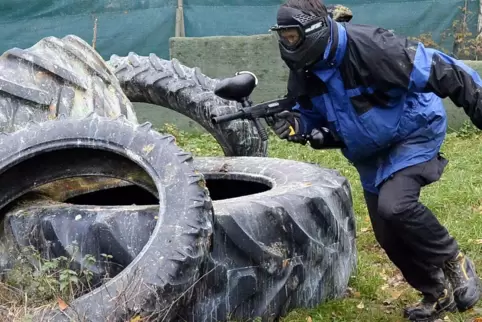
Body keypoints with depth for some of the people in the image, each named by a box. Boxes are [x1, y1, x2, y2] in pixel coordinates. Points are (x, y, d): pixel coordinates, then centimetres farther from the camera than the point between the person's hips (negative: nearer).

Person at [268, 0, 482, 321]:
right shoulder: (303, 73, -9)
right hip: (371, 155, 8)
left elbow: (436, 70, -28)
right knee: (388, 234, 8)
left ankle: (454, 262, -3)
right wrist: (297, 124, -16)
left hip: (415, 133, -8)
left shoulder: (368, 47, -32)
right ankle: (438, 294, 30)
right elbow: (315, 115, 8)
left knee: (395, 205, -30)